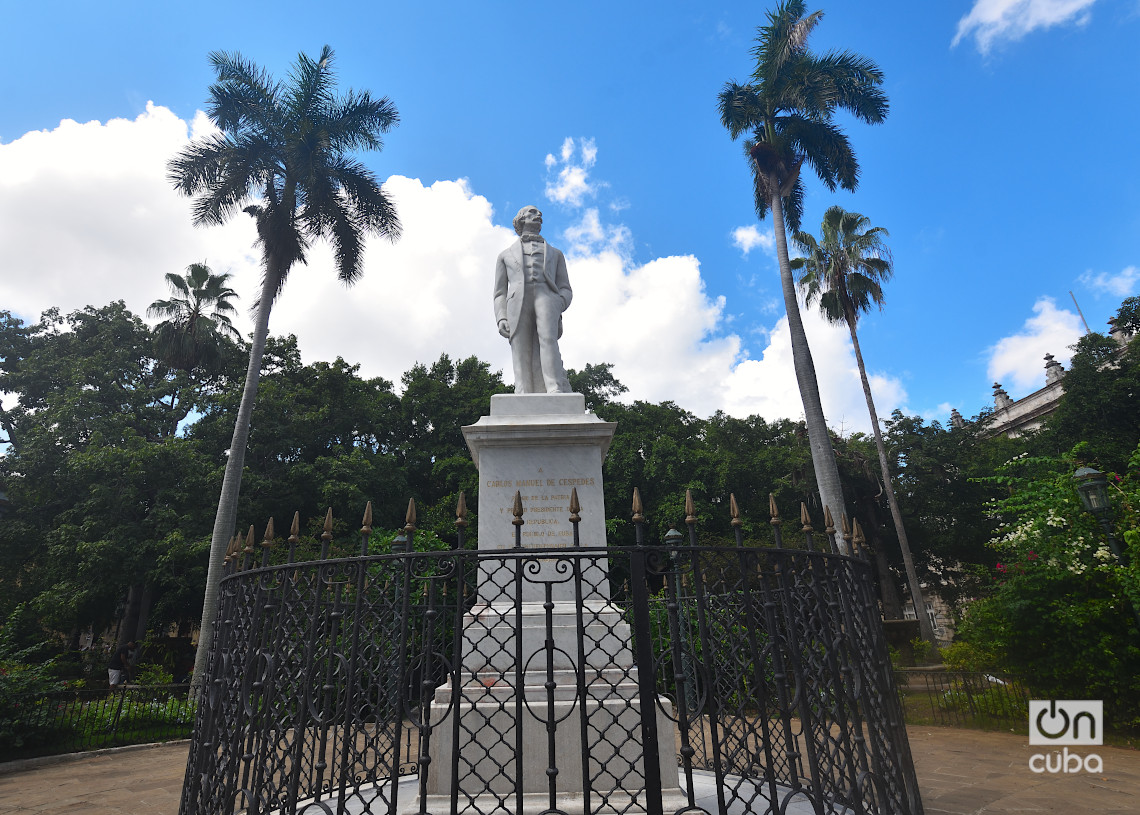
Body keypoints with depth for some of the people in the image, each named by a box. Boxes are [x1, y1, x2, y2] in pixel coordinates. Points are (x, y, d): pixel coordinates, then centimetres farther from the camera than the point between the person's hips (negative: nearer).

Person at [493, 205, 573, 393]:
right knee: (523, 357, -16)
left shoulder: (555, 254, 35)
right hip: (518, 301, 1)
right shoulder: (506, 255, 33)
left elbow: (565, 289, 22)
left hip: (546, 295, 0)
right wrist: (501, 319, 3)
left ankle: (557, 392, -46)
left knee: (547, 337, -31)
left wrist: (558, 305, -2)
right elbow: (500, 293, 23)